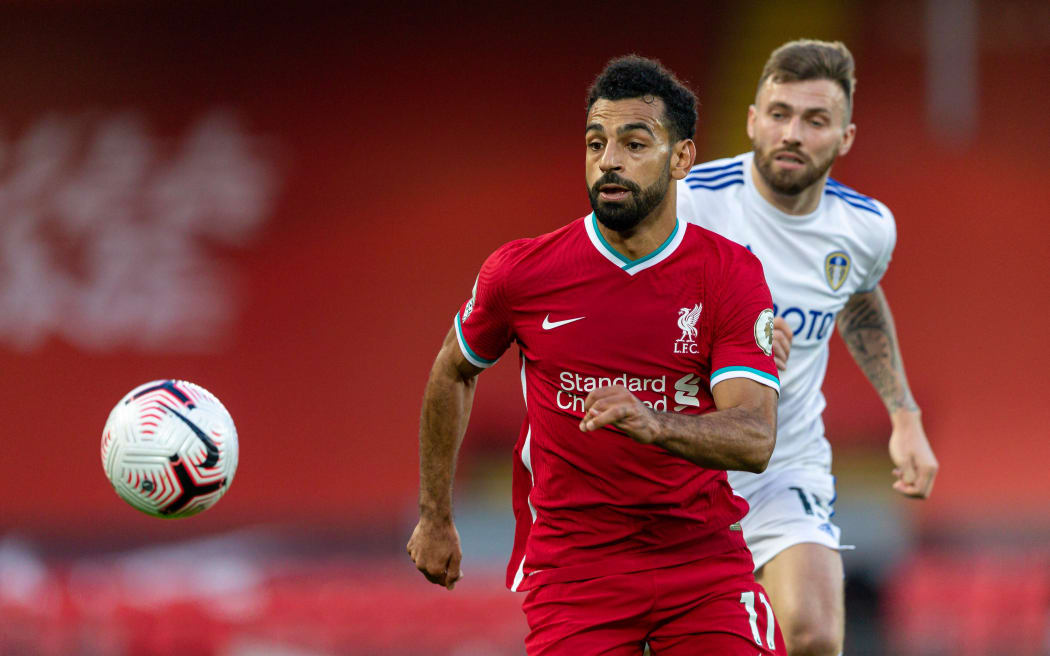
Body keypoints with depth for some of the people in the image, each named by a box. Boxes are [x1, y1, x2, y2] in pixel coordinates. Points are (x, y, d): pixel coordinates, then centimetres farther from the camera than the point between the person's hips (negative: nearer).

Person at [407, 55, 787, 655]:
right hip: (571, 570, 0)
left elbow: (756, 438, -15)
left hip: (703, 562, 1)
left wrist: (652, 424, -34)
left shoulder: (732, 273, -5)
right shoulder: (520, 272, -3)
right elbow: (453, 375, 17)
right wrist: (436, 518, 20)